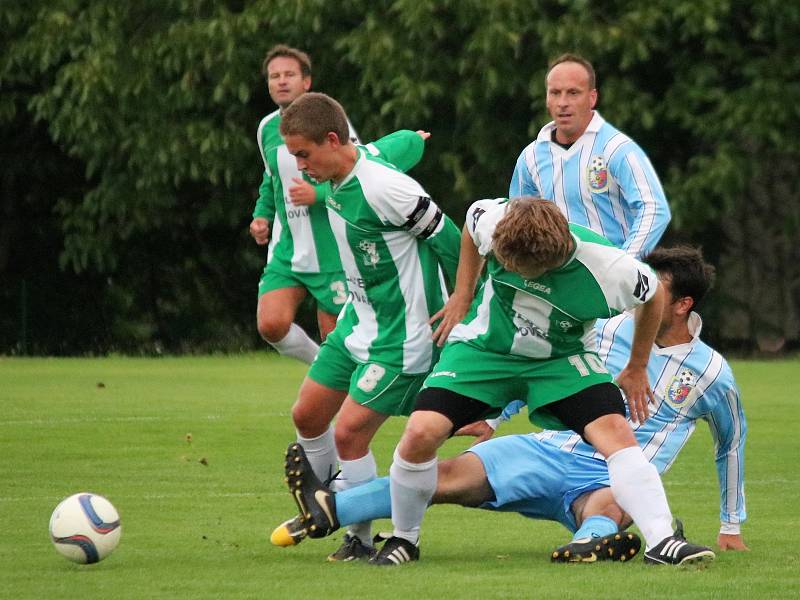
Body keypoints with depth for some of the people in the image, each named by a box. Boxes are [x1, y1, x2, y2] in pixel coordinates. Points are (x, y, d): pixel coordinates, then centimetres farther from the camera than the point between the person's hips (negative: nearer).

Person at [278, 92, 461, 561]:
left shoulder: (383, 187, -25)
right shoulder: (337, 181, 1)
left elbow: (447, 238, -17)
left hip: (400, 337, -9)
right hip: (357, 324, 9)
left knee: (349, 432, -12)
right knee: (307, 415, 12)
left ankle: (362, 538, 3)